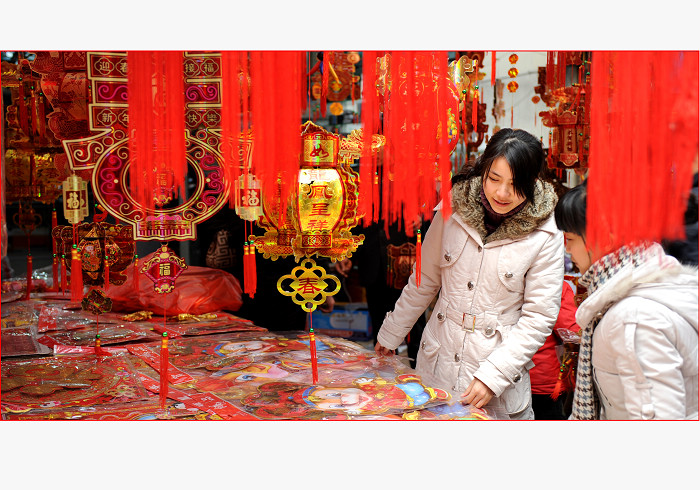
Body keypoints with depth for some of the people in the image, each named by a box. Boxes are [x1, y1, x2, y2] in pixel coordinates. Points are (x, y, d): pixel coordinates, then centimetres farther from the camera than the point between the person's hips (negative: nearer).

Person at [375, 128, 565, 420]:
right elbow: (424, 281, 9)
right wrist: (391, 333, 16)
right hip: (436, 366, 3)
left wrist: (494, 375, -16)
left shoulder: (545, 237, -11)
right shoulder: (453, 210, -4)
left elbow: (539, 317, -9)